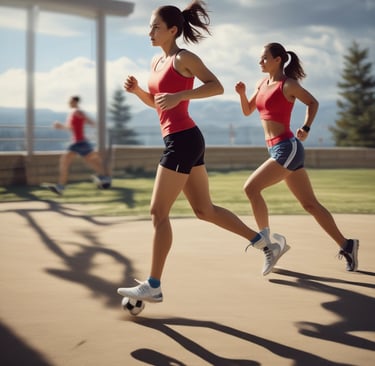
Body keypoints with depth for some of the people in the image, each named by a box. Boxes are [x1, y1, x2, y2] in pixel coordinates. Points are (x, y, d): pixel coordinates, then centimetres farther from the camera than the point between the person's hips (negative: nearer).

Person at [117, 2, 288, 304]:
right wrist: (136, 89, 7)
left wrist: (179, 96, -23)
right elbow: (155, 102, 26)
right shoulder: (157, 61, 17)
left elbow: (217, 86, -14)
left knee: (159, 212, -7)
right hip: (180, 141, 10)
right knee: (204, 210, 14)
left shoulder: (183, 58, -8)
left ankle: (153, 287, -1)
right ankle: (268, 244, 22)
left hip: (183, 140, -10)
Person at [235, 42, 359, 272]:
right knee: (310, 204, 9)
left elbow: (313, 102, 5)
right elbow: (247, 111, 20)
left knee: (251, 187, -15)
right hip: (278, 149, 8)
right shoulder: (263, 83, 15)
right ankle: (346, 245, 14)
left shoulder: (288, 84, -6)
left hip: (287, 148, -8)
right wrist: (242, 93, 3)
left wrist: (306, 128, -2)